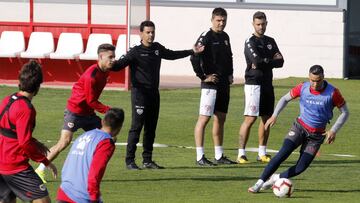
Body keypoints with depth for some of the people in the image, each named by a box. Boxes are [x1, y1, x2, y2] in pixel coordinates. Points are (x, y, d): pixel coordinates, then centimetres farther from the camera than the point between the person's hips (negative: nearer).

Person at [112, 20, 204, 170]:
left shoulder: (157, 48, 12)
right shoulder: (136, 51, -9)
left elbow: (171, 55, 30)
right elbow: (120, 64, -18)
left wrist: (192, 51, 36)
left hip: (153, 93, 7)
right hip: (139, 92, -7)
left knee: (151, 128, 10)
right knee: (136, 126, -10)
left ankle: (147, 160, 18)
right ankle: (129, 161, -7)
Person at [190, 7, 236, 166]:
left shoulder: (225, 37, 14)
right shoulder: (206, 37, -10)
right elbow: (194, 58, -18)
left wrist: (230, 74, 17)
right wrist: (203, 76, -16)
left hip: (224, 84, 8)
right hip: (211, 84, -8)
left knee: (220, 119, 12)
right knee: (204, 118, -8)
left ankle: (219, 156, 20)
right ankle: (200, 157, -8)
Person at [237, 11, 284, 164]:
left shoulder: (270, 42, 15)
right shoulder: (250, 42, -6)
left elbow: (280, 62, 4)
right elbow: (257, 60, -20)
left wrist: (263, 63, -10)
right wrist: (272, 60, -4)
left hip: (268, 84, 7)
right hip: (254, 84, -7)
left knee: (267, 118, 9)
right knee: (250, 118, -12)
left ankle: (262, 154, 16)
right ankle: (241, 154, -12)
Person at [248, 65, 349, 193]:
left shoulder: (332, 92, -15)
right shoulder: (303, 88, -9)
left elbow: (345, 113, -4)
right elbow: (285, 99, 8)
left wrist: (334, 130, -14)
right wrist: (275, 115, -4)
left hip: (317, 135, 0)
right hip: (300, 127, 0)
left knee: (301, 167, -9)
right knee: (283, 153, -21)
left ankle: (276, 178, 15)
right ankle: (260, 183, -18)